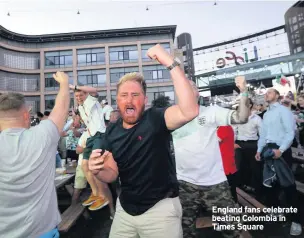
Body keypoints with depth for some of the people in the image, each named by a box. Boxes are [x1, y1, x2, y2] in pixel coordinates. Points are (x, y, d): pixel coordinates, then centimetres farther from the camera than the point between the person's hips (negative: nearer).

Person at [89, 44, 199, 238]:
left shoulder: (155, 119, -19)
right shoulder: (112, 132, -3)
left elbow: (190, 111, -39)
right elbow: (113, 174, 2)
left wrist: (171, 63, -40)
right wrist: (98, 171, -20)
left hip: (160, 208, -4)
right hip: (125, 207, 5)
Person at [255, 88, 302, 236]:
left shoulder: (283, 110, -6)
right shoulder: (266, 114, 17)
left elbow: (290, 132, -15)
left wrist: (281, 150, -24)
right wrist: (259, 150, 12)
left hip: (281, 150, -7)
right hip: (267, 150, 7)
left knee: (287, 184, -2)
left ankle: (296, 220, 12)